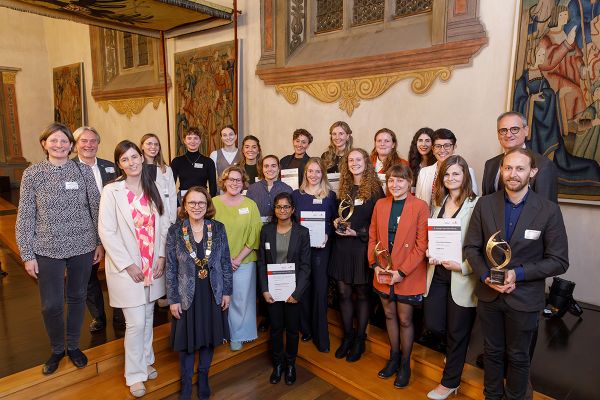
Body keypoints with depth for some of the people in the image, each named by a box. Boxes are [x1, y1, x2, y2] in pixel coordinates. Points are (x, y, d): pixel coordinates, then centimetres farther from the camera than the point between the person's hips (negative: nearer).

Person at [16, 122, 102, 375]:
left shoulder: (83, 171, 0)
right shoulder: (32, 174, -2)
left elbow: (96, 208, 3)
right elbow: (25, 217, -1)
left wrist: (100, 242, 2)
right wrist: (27, 255, -3)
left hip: (82, 247, 1)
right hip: (48, 249, -1)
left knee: (77, 297, 14)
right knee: (51, 305, 6)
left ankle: (73, 346, 35)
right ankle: (57, 349, 32)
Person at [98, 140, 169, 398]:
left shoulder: (152, 190, 4)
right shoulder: (111, 191, -10)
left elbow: (163, 225, 6)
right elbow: (106, 232, -12)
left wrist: (162, 256, -3)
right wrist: (128, 265, -13)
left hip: (153, 266, 5)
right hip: (127, 268, -4)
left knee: (148, 317, 16)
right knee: (136, 322, 0)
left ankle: (145, 361, 36)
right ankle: (135, 375, 20)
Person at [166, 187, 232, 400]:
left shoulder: (218, 228, -5)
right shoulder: (175, 231, -9)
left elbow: (226, 262, 0)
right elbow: (171, 269, -6)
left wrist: (227, 292, -1)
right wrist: (173, 299, -6)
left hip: (213, 294, 2)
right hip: (187, 295, -1)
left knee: (209, 337, 16)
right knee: (187, 339, 13)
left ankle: (203, 375, 39)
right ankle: (186, 380, 35)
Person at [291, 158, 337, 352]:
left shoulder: (330, 195, 5)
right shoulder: (296, 194, 6)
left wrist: (327, 234, -11)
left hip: (321, 247, -1)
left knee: (320, 288, 1)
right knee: (303, 287, 7)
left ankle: (321, 336, 11)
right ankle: (306, 329, 23)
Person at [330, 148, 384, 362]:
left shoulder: (375, 189, -5)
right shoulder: (344, 188, 10)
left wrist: (357, 232, -16)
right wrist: (336, 221, -1)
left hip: (363, 246, -4)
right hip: (342, 246, 4)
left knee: (362, 294, 8)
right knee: (343, 292, 9)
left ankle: (360, 339, 24)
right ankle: (347, 336, 27)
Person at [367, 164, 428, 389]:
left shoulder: (420, 207, -11)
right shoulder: (380, 205, 3)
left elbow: (421, 244, -13)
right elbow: (373, 237, 6)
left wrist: (401, 272, -16)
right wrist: (375, 265, -6)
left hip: (408, 275, -4)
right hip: (383, 274, 4)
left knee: (404, 319, 9)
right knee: (389, 315, 18)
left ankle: (405, 364, 30)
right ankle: (394, 357, 38)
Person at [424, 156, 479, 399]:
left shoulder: (476, 205, -13)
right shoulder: (439, 203, 10)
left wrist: (462, 266, -21)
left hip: (462, 278, -6)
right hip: (437, 274, 6)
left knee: (457, 332, 10)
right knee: (433, 324, 12)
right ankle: (454, 350, 47)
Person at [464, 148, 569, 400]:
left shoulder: (549, 211, -12)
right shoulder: (484, 205, -5)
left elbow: (559, 261, -10)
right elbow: (471, 247, -2)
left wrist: (518, 274, -20)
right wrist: (485, 275, -17)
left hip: (525, 298, -2)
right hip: (488, 293, 2)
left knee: (518, 356, 18)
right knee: (492, 351, 20)